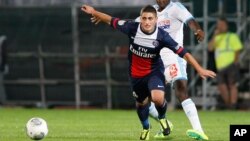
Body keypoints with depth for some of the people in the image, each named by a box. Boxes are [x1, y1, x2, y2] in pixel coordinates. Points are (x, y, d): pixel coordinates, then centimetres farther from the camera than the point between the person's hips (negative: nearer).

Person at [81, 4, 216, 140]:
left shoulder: (162, 36, -26)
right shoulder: (132, 28, -21)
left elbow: (182, 52, -24)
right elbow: (111, 21, -6)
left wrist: (199, 69, -26)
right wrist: (94, 12, -4)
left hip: (154, 71, -3)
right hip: (136, 73, 3)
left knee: (157, 98, -28)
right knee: (141, 102, 21)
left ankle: (162, 118, 8)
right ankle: (145, 128, 52)